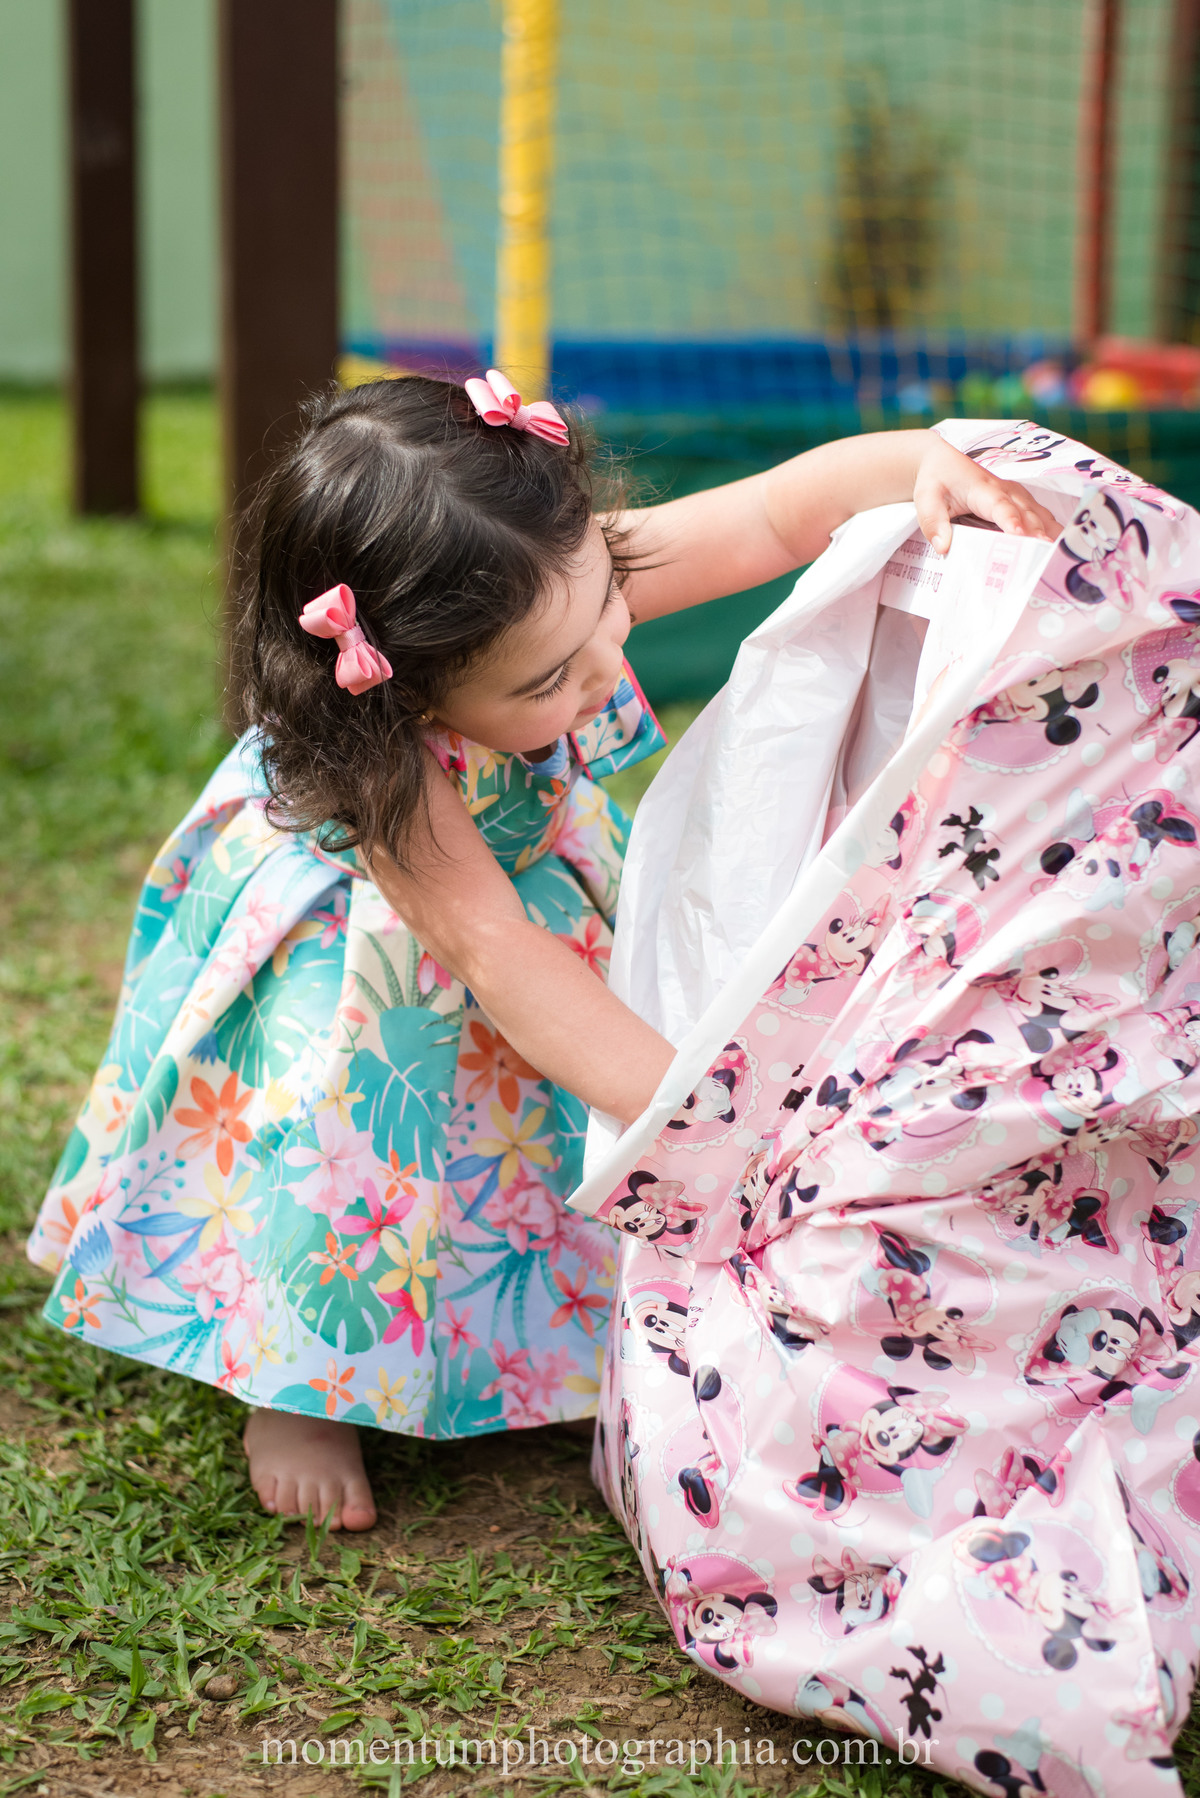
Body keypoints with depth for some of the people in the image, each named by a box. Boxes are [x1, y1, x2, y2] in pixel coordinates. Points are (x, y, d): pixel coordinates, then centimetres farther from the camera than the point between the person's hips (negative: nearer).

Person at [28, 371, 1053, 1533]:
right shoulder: (381, 765, -42)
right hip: (333, 937, -5)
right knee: (352, 1051, -27)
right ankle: (300, 1382, -9)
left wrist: (918, 463, -48)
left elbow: (784, 510, -28)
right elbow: (494, 951, -44)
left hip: (535, 868, 6)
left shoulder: (569, 574, -31)